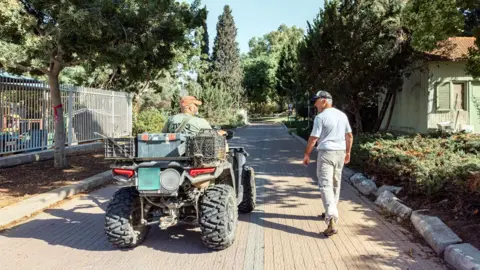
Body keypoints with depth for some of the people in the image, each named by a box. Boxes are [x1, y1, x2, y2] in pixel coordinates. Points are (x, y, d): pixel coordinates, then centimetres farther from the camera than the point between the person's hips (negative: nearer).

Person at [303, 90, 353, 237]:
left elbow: (313, 138, -12)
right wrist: (348, 152, 24)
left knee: (325, 185, -10)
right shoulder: (342, 115, 10)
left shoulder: (320, 117, -11)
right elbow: (349, 136, 15)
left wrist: (306, 155, -2)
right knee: (335, 183, 18)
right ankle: (331, 213, 32)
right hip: (340, 152, 7)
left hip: (326, 153, -7)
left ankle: (332, 221, -22)